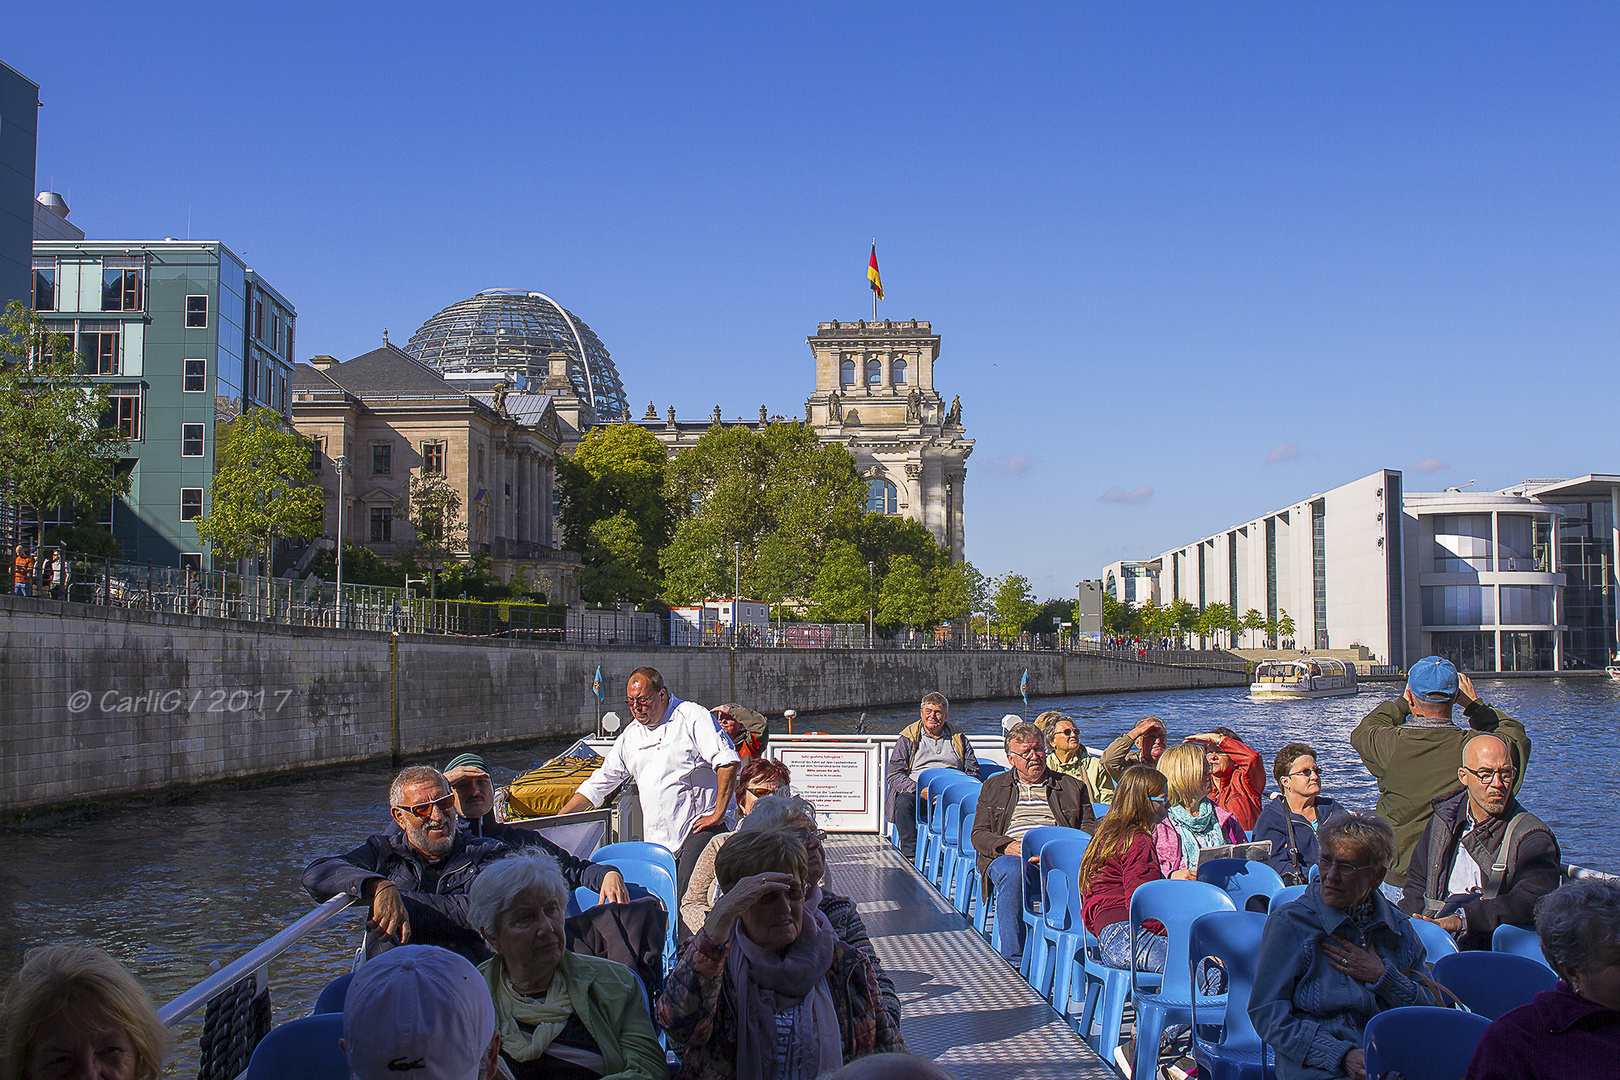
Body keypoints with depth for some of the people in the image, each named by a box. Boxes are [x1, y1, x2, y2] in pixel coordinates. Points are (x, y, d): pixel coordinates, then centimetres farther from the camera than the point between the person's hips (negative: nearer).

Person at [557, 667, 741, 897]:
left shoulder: (691, 716, -3)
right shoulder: (630, 735, 18)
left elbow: (727, 761, -12)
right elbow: (599, 782, 23)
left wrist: (718, 814, -16)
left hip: (698, 828, -6)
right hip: (657, 841, 6)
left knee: (690, 903, -24)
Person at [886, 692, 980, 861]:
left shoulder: (959, 740, 22)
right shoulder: (907, 739, 16)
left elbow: (973, 773, 15)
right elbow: (894, 775, 7)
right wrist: (919, 789, -13)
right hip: (916, 795, 0)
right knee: (903, 802, -35)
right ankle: (910, 855, -33)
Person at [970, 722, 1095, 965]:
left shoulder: (1073, 787, 23)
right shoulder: (993, 787, 24)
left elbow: (1089, 829, 12)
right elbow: (979, 835, 14)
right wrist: (1008, 846, -9)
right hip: (1010, 856, 0)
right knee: (1011, 873, -38)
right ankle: (1012, 960, -34)